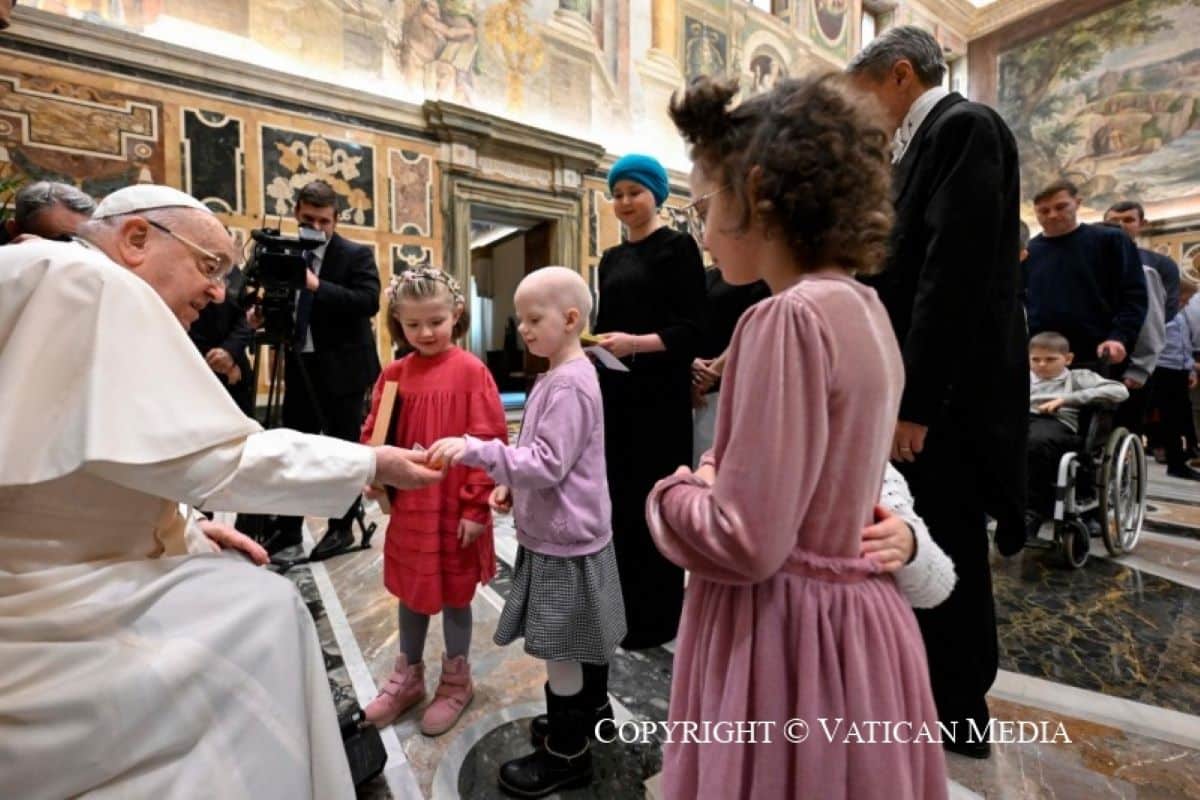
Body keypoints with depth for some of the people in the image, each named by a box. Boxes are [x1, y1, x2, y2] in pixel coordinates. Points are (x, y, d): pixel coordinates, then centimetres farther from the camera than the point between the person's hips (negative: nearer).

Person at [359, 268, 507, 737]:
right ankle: (407, 677, 43)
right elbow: (374, 431, 9)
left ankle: (456, 681, 36)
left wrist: (476, 506, -15)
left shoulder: (471, 371, -13)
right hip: (408, 506, 5)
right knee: (411, 592, 20)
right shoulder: (394, 374, 2)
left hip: (456, 508, -4)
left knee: (454, 596, 13)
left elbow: (488, 442, -14)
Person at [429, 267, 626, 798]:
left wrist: (475, 450, -31)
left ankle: (566, 755, 26)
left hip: (563, 539, -10)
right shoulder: (564, 376, 9)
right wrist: (511, 487, 7)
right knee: (581, 639, 25)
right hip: (572, 532, 10)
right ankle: (592, 709, 46)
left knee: (559, 648, 7)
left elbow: (548, 465, -28)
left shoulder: (568, 385, -23)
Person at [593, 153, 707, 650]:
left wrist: (637, 343, -24)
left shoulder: (677, 247, -3)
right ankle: (625, 606, 27)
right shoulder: (611, 259, 17)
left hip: (660, 395, -6)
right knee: (619, 499, 10)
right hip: (616, 391, 6)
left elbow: (691, 330, -11)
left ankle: (657, 616, 17)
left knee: (654, 501, 1)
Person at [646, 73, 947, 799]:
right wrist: (717, 476, 9)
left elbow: (745, 543, -24)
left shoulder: (790, 318, -22)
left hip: (787, 634, -9)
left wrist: (675, 489, -6)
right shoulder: (864, 309, 6)